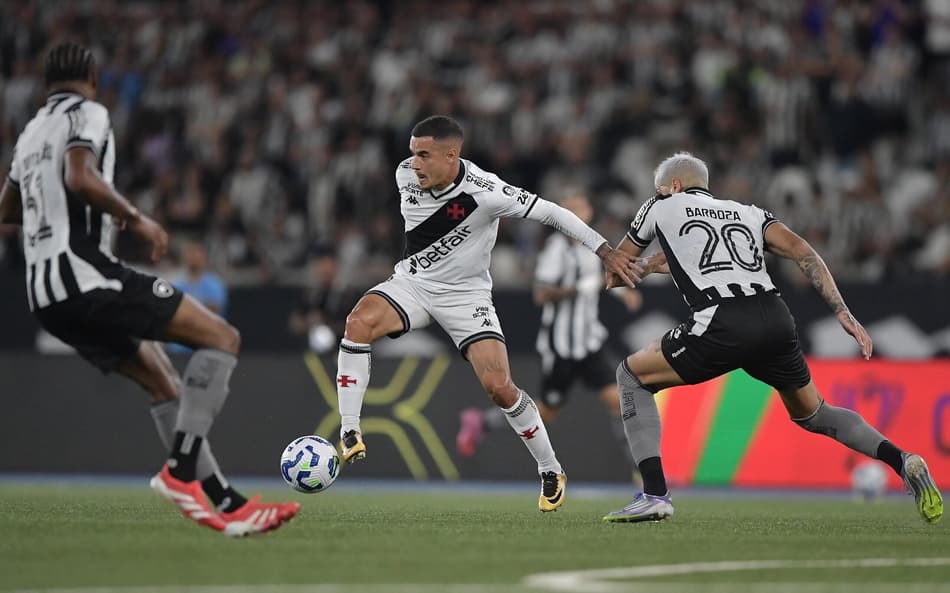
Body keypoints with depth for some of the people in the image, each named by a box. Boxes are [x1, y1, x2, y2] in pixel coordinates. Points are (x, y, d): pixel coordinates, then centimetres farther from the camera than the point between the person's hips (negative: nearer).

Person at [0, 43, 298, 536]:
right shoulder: (87, 114, -1)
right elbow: (80, 178, -20)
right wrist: (136, 219, -10)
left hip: (45, 296, 9)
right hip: (85, 274, -9)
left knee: (165, 384, 15)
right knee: (221, 338, -7)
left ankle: (229, 505, 9)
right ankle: (180, 471, -19)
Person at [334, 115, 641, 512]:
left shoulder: (484, 192, -26)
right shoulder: (405, 174, -10)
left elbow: (550, 212, -20)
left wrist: (605, 250, -22)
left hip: (465, 293, -4)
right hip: (412, 282, 4)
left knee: (498, 387, -13)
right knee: (360, 321, -28)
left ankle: (551, 472, 9)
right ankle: (349, 432, -23)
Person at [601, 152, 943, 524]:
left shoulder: (661, 208, 20)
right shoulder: (747, 213, 27)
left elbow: (615, 276, 28)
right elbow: (801, 251, 11)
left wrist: (650, 267, 49)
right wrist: (843, 314, 6)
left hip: (723, 327, -5)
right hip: (776, 320, 5)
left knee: (632, 375, 15)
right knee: (811, 414, 26)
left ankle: (655, 495, 2)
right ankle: (900, 460, 4)